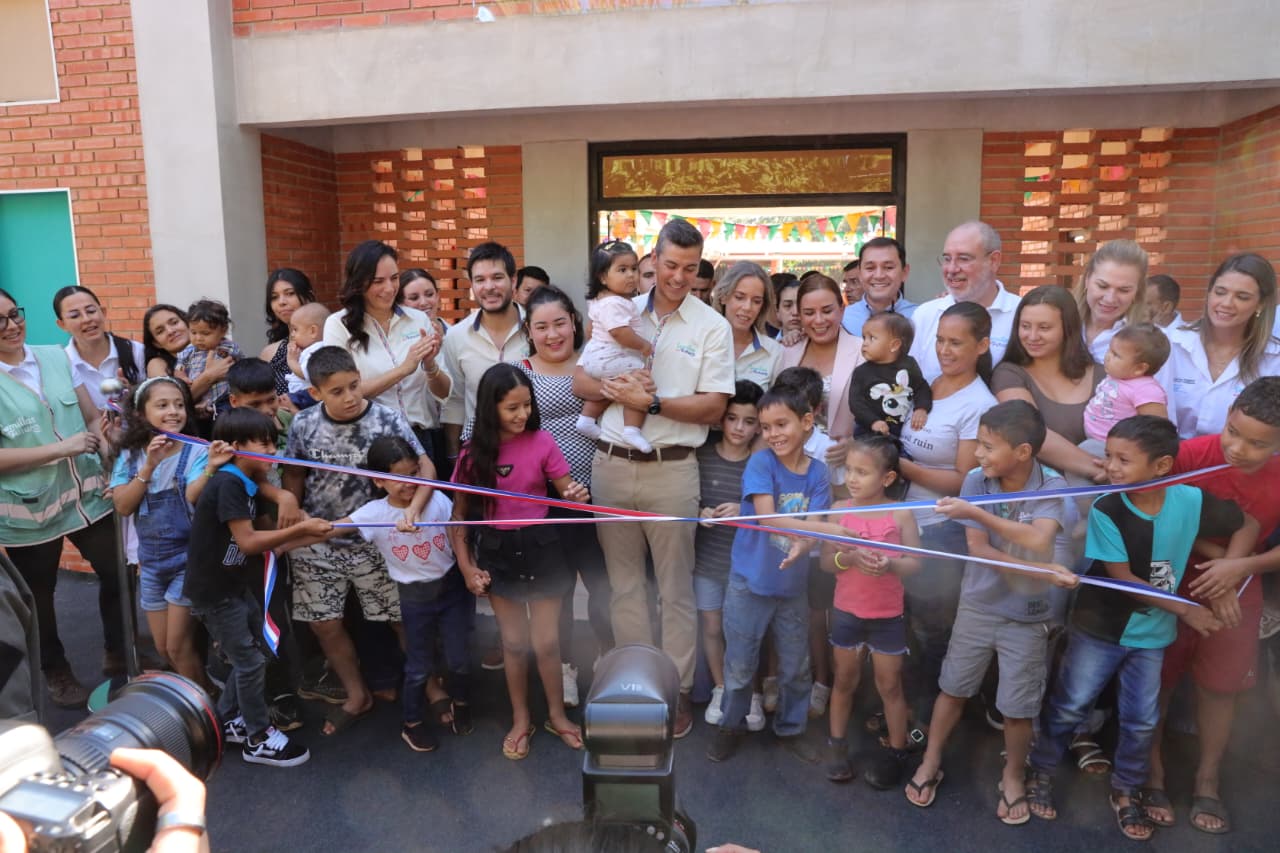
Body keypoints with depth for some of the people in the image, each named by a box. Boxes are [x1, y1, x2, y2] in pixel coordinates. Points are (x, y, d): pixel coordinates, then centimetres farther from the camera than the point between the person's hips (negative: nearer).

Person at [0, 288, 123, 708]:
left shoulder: (56, 358, 1)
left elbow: (93, 418, 7)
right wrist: (61, 448, -22)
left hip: (89, 495, 4)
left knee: (118, 574, 14)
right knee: (39, 596, 15)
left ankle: (118, 650, 38)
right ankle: (55, 672, 38)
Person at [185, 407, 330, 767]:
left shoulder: (245, 484, 7)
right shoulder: (227, 483, -22)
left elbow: (259, 542, 3)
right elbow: (247, 542, -27)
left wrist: (313, 535, -4)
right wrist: (300, 528, -24)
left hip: (234, 585, 9)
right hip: (212, 591, -9)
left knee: (249, 653, 18)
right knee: (250, 661, 1)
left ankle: (226, 721, 35)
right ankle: (259, 739, 16)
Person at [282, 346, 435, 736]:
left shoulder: (388, 420, -15)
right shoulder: (303, 425, -7)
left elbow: (426, 468, -18)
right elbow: (294, 476, 7)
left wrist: (413, 508, -35)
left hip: (374, 540, -3)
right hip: (317, 543, 3)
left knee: (402, 618, 4)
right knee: (325, 625, 11)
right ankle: (357, 696, 33)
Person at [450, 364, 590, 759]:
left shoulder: (541, 441, -12)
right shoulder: (473, 453, -8)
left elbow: (568, 491, -6)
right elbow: (459, 515, 0)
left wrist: (578, 496, -30)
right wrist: (466, 566, -4)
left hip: (540, 546, -1)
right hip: (497, 551, 1)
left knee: (546, 642, 8)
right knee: (513, 642, 14)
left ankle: (556, 715, 32)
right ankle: (521, 720, 33)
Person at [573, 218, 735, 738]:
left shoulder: (711, 327, -1)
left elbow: (713, 406, -7)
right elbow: (580, 382, 6)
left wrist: (650, 402, -16)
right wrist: (613, 389, -15)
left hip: (671, 470, -3)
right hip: (611, 463, 3)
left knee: (676, 586, 6)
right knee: (623, 580, 13)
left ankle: (678, 689, 21)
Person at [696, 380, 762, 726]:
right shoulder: (702, 455, -5)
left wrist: (743, 511, -22)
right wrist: (700, 512, -16)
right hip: (707, 561, 2)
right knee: (712, 628, 13)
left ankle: (751, 694, 28)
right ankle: (720, 689, 34)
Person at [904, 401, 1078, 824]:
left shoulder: (1052, 486, -15)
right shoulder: (976, 480, -12)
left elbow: (1037, 542, -31)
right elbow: (978, 548, -15)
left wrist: (976, 512, -35)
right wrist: (1042, 572, -26)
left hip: (1027, 615, -1)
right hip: (977, 605, 2)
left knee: (1017, 707, 9)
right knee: (953, 688, 14)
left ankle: (1012, 777, 35)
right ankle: (930, 763, 34)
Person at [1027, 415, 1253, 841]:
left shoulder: (1192, 501, -14)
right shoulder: (1105, 510, -21)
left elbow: (1248, 524, 4)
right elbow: (1122, 578, -19)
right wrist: (1185, 609, -18)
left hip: (1153, 633, 3)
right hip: (1098, 629, -3)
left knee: (1141, 720, 15)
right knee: (1069, 707, 8)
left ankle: (1126, 792, 36)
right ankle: (1041, 774, 27)